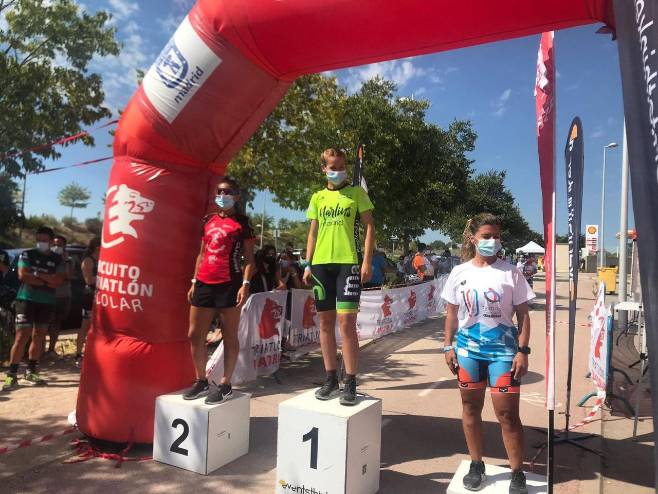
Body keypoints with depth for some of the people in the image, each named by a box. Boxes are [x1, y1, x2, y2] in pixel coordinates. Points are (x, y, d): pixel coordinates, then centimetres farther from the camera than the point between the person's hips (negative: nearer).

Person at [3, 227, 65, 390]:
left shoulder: (57, 259, 8)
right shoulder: (27, 254, 3)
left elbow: (59, 280, -4)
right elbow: (23, 275, -11)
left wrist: (39, 275, -13)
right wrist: (47, 282, -10)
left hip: (47, 303, 3)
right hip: (26, 300, -3)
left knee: (39, 337, 9)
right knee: (21, 337, -9)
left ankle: (31, 371, 21)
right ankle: (12, 375, -4)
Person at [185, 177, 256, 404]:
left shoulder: (242, 222, 1)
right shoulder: (208, 220, 16)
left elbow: (249, 258, -1)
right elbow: (201, 253, 20)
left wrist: (245, 284, -12)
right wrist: (194, 282, 15)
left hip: (229, 285, -6)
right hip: (204, 283, 6)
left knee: (229, 337, 2)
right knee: (194, 335, 8)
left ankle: (225, 384, 12)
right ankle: (201, 381, 23)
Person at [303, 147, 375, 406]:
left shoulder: (357, 193, 5)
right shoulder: (317, 197, 15)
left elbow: (369, 227, 2)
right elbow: (313, 233, 16)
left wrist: (367, 261, -7)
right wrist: (308, 264, 9)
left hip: (348, 262, -4)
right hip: (321, 263, 4)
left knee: (346, 321, -8)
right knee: (326, 321, 7)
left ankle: (350, 383, 3)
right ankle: (331, 378, 18)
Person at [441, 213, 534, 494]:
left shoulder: (510, 273, -3)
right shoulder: (459, 273, 3)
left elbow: (523, 315, -1)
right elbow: (452, 313, 9)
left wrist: (523, 351, -7)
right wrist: (448, 346, 5)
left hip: (503, 350, -2)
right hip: (468, 349, 3)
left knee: (507, 413, 0)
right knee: (471, 408, 13)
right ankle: (476, 465, 30)